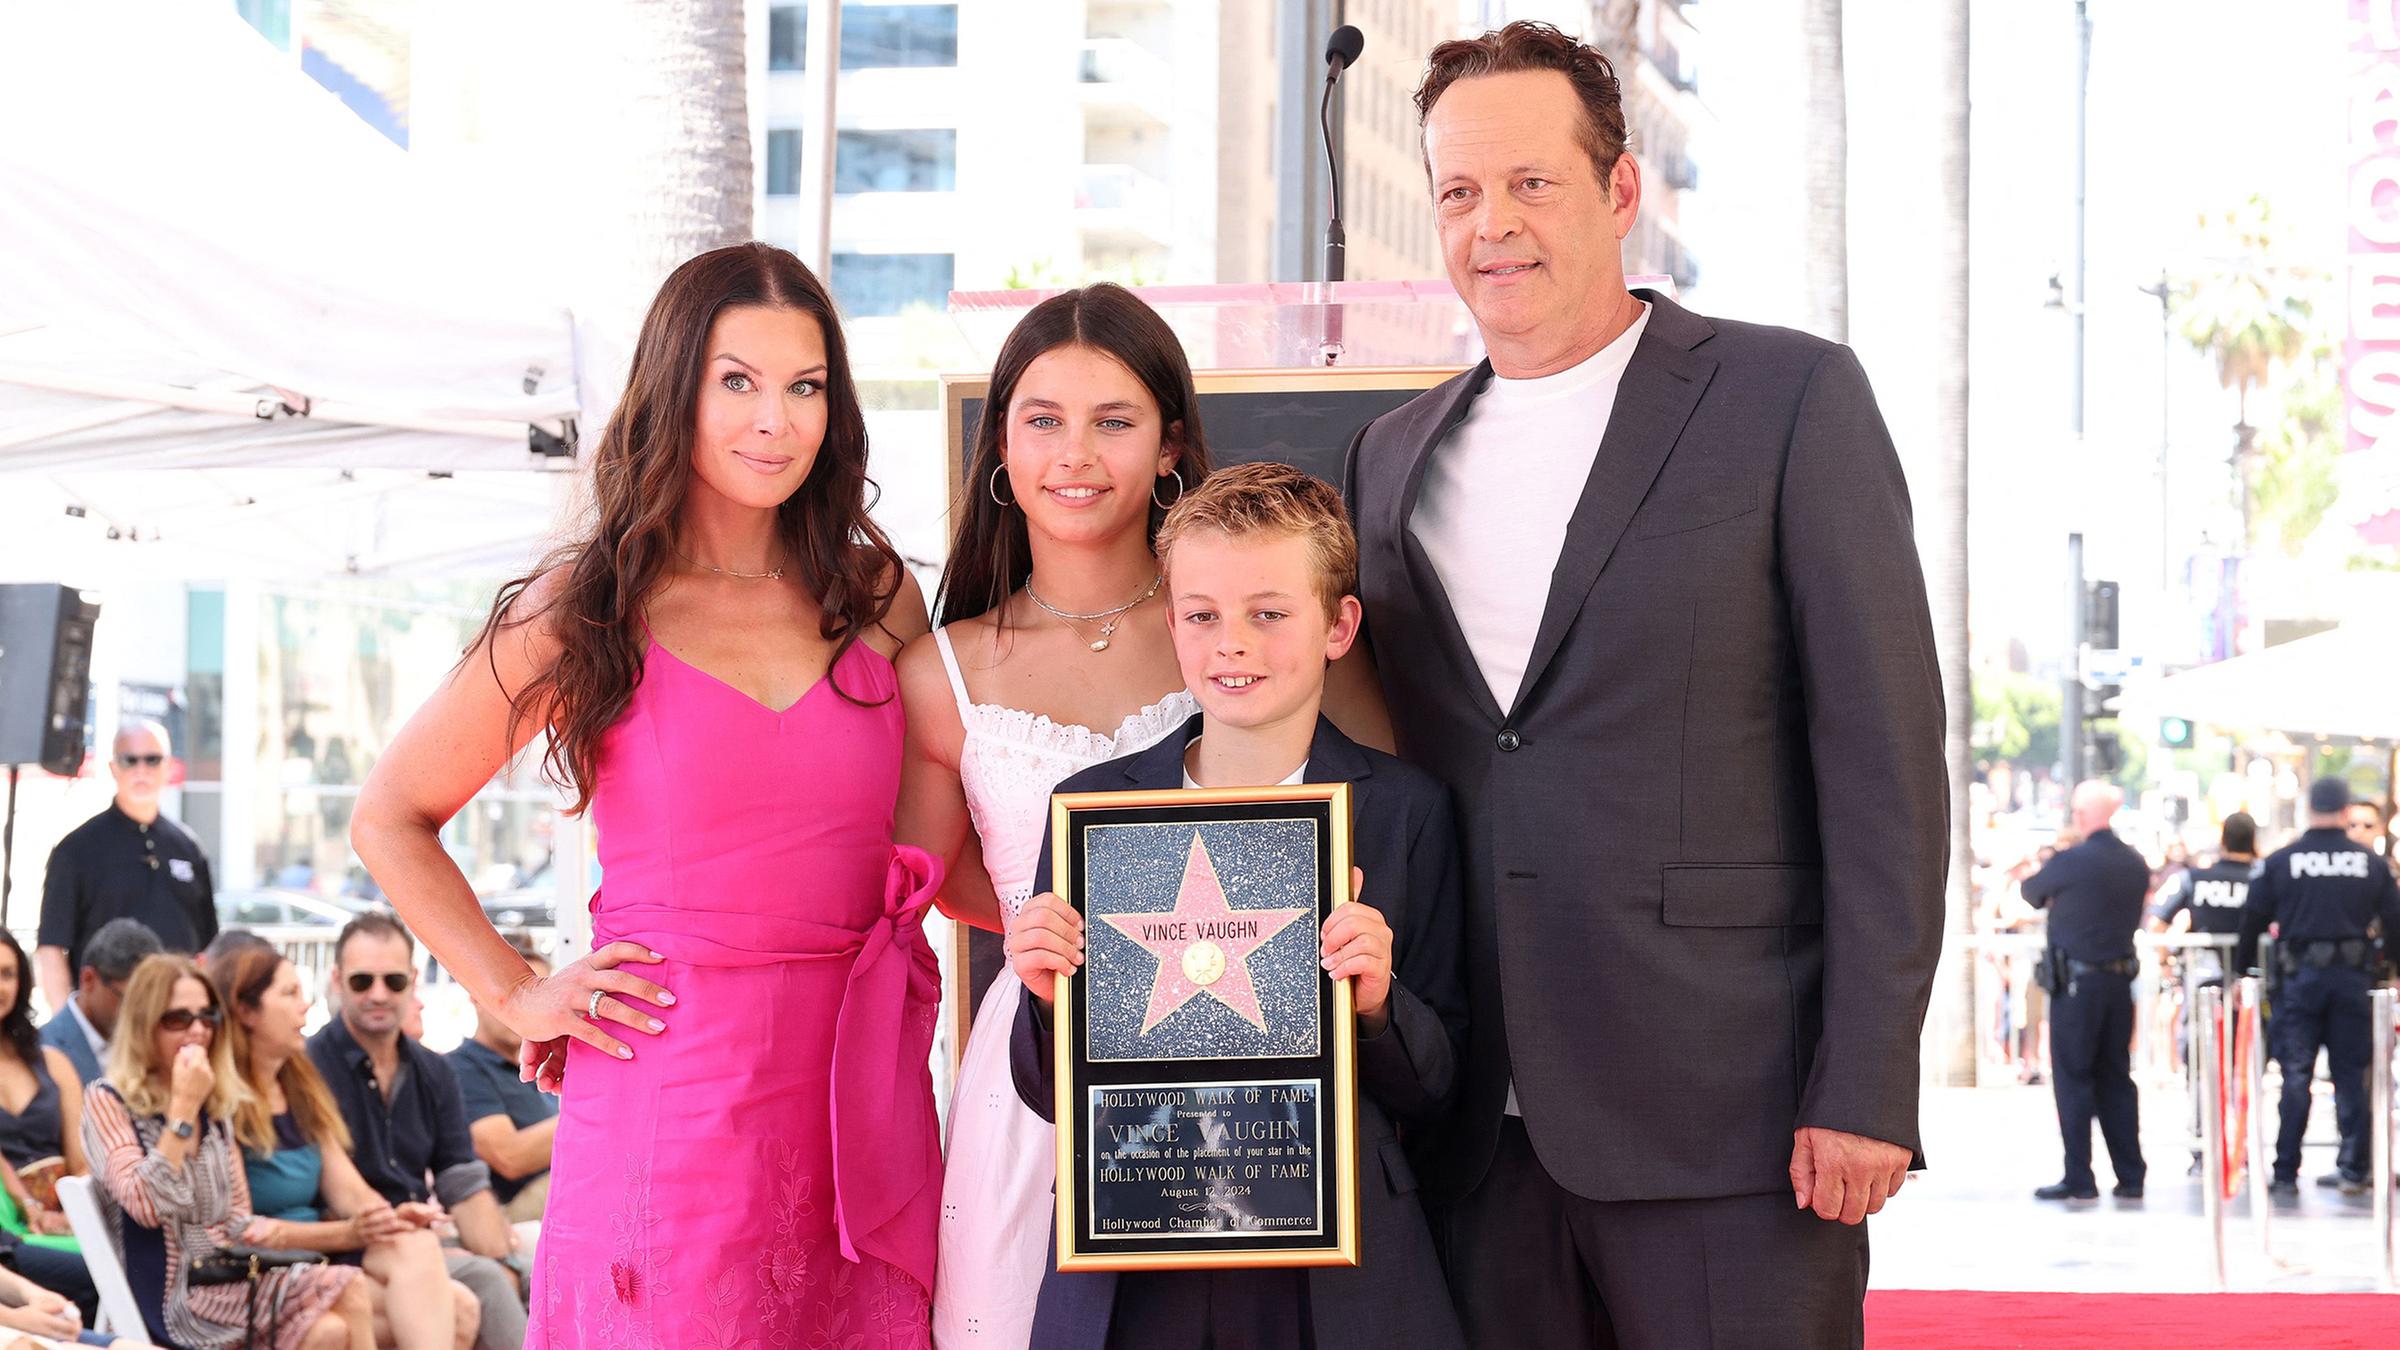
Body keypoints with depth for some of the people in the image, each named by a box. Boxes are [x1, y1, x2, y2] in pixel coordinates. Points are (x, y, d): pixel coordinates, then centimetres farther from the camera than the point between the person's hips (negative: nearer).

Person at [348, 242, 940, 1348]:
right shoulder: (587, 610, 1)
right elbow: (389, 819, 9)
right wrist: (519, 996, 3)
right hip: (664, 1118, -3)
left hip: (859, 1115, 3)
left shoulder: (882, 602, 10)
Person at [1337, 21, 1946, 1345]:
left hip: (1723, 1122, -4)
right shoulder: (1394, 451, 15)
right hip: (1479, 1131, 5)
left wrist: (1865, 1087, -11)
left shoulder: (1791, 399, 0)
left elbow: (1883, 756, -5)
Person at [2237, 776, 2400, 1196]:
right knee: (2351, 1074, 8)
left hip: (2299, 976, -1)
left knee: (2296, 1075, 1)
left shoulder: (2280, 862, -1)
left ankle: (2285, 1173, 1)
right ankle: (2353, 1169, 9)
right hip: (2353, 977, 1)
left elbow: (2254, 921, 2)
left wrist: (2243, 972, 12)